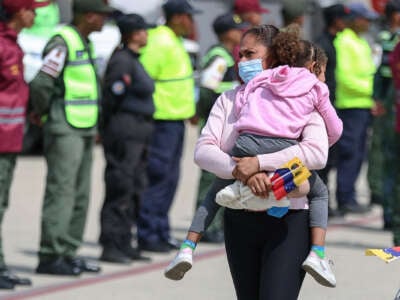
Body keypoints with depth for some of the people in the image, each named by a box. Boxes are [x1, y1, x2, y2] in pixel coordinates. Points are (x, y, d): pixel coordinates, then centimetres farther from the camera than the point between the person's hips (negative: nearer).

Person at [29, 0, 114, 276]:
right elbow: (40, 84, -21)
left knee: (80, 194, 10)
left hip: (84, 129, 10)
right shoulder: (63, 43, -15)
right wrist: (42, 112, -6)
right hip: (64, 130, -10)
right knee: (61, 192, -10)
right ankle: (50, 256, -9)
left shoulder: (85, 43, 16)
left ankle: (68, 253, 16)